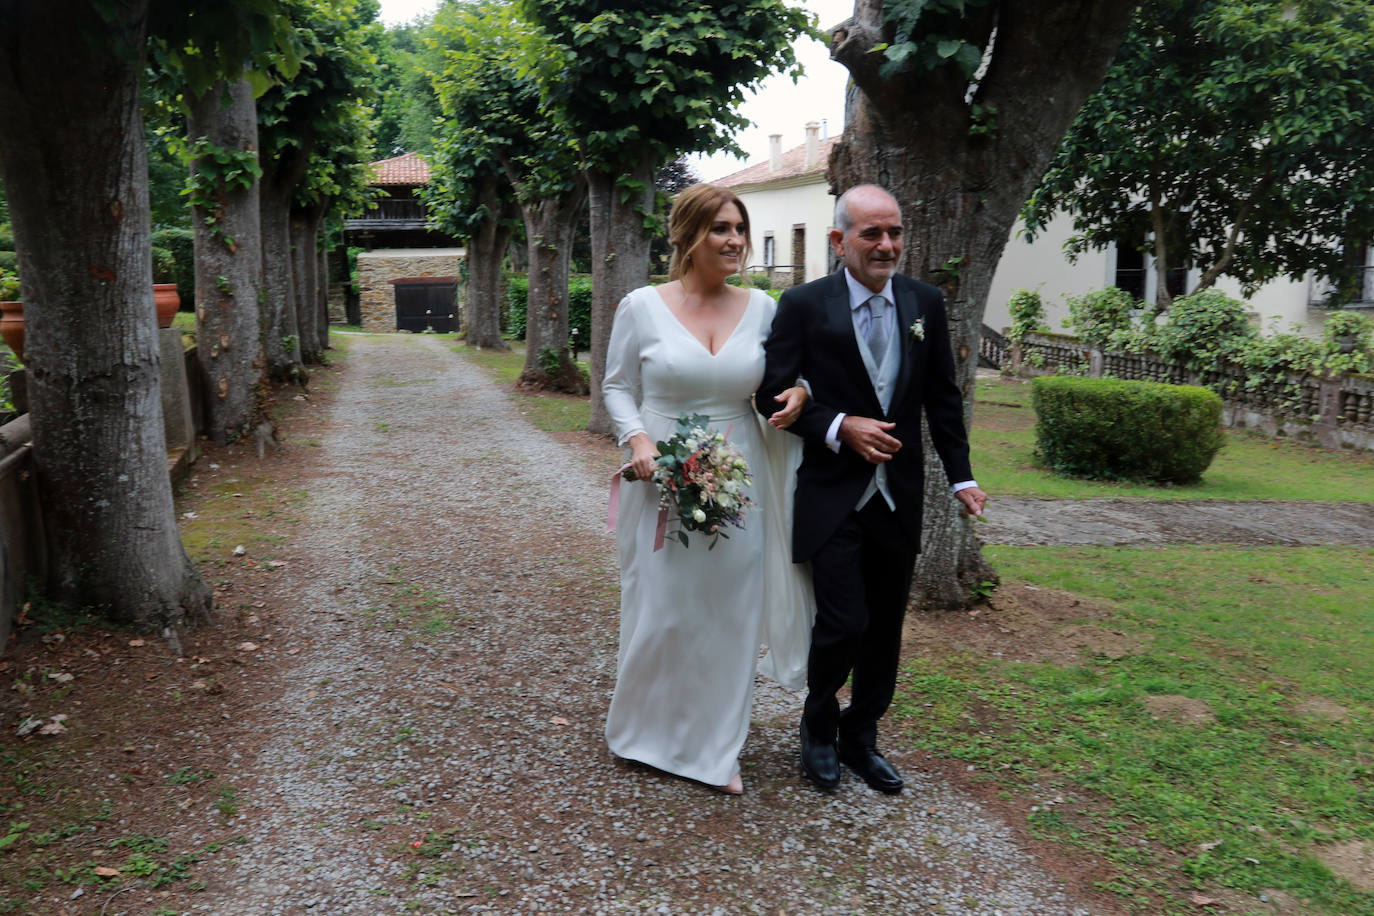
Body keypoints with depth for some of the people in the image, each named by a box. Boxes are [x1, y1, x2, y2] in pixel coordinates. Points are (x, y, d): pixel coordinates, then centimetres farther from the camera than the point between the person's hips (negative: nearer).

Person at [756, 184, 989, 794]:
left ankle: (861, 738, 31)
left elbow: (942, 398, 11)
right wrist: (840, 428, -18)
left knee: (885, 628, 12)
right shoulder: (804, 305, -6)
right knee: (843, 624, -7)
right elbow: (775, 393, -7)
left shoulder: (925, 304, 6)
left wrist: (961, 475, 8)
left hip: (899, 496, 4)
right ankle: (819, 727, 22)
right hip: (833, 496, -4)